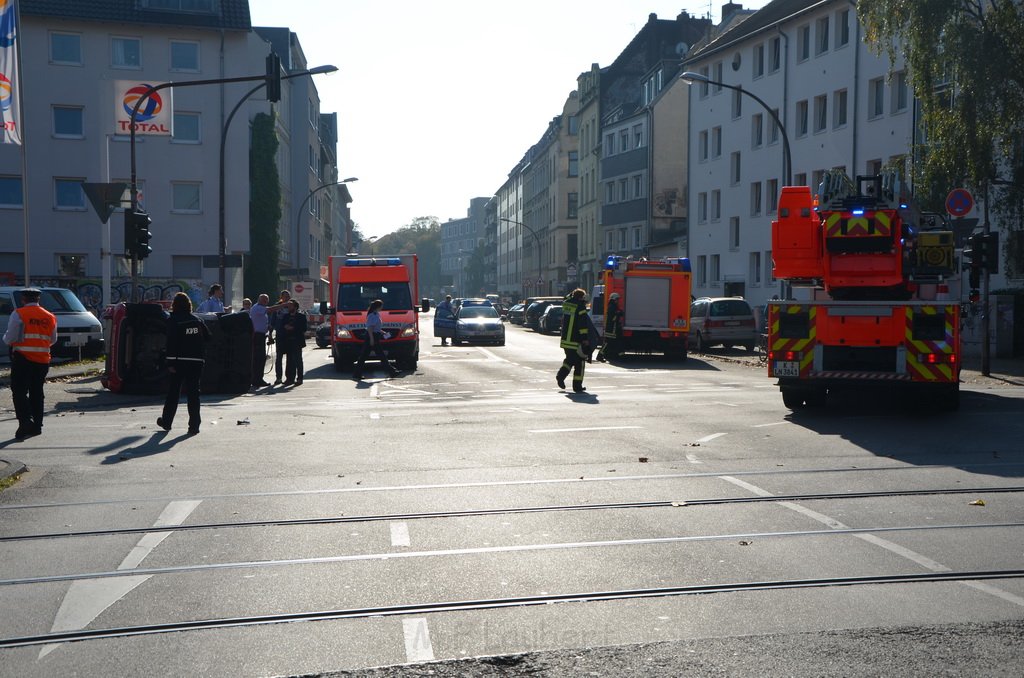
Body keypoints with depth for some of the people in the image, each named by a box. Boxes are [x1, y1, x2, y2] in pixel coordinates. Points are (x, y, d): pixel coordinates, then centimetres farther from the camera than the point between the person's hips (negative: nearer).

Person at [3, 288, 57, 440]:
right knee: (37, 393, 13)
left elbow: (10, 338, -8)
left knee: (19, 392, -5)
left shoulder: (18, 314, -6)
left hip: (22, 358, -5)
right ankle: (37, 426, 16)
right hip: (43, 359, 5)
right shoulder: (50, 317, 10)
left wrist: (6, 338, 14)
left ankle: (26, 422, -22)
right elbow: (53, 340, 14)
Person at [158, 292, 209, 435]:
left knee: (173, 392, 11)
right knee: (193, 392, 5)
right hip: (197, 360, 3)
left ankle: (166, 422, 22)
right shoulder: (197, 319, 6)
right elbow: (207, 337, 8)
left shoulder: (173, 320, -7)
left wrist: (170, 362, -13)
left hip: (179, 360, -3)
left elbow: (171, 342, -13)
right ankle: (194, 425, 1)